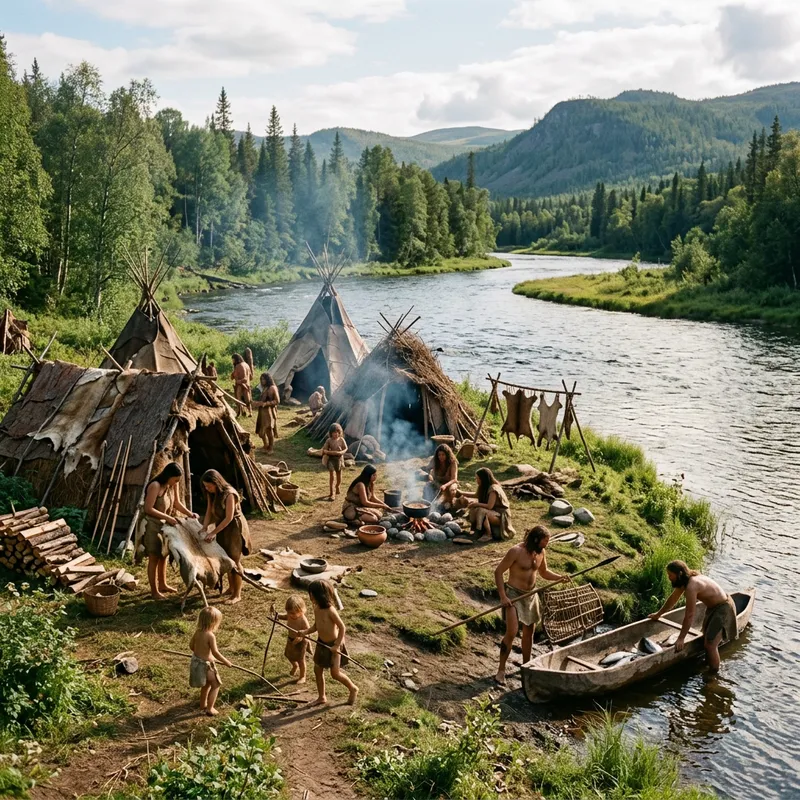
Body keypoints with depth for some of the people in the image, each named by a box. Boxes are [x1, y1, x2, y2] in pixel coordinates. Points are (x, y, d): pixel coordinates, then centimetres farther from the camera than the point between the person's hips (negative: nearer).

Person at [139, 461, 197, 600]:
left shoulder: (172, 485, -1)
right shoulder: (155, 486, -24)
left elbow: (177, 503, 11)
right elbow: (148, 508, -25)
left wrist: (190, 514, -2)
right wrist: (167, 517, -27)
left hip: (165, 525, 8)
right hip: (153, 525, -8)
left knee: (164, 555, 18)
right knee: (154, 558, -1)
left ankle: (162, 585, 33)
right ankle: (154, 591, 8)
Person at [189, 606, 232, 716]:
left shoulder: (198, 632, -4)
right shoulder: (210, 635, -27)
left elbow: (191, 646, 7)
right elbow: (215, 652, -24)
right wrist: (226, 662, -11)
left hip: (196, 661, 8)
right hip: (206, 665, -8)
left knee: (207, 684, 30)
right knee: (216, 685, 13)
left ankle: (203, 704, 44)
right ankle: (210, 708, 13)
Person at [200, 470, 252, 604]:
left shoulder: (229, 494, -26)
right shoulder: (211, 494, -1)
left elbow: (229, 518, -26)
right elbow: (209, 512, 1)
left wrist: (213, 533, -24)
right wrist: (204, 528, -13)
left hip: (234, 528, -8)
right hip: (223, 529, 8)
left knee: (234, 561, -2)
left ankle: (237, 594, 6)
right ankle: (232, 588, 31)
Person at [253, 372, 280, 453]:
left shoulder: (272, 388, -13)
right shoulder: (264, 388, 13)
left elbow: (277, 401, -15)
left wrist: (265, 403, -21)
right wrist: (257, 403, 4)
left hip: (269, 412, -9)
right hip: (262, 412, 9)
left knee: (269, 430, -1)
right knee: (261, 430, 13)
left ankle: (270, 448, 11)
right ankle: (266, 447, 27)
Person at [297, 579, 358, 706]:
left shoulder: (330, 610, -26)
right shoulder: (316, 608, -3)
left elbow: (342, 627, -22)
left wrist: (337, 645, -22)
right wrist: (306, 632, -9)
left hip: (333, 644, -8)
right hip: (321, 643, 8)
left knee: (335, 673, -1)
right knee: (317, 670, 13)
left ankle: (353, 689, 23)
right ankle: (322, 697, 29)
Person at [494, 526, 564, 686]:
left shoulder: (541, 553, 1)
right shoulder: (516, 551, -20)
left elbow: (544, 572, 19)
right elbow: (498, 572, -17)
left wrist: (560, 577, 0)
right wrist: (502, 597, -22)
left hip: (531, 595, 7)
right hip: (513, 595, -7)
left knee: (529, 632, 13)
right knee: (511, 632, -15)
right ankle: (501, 670, -5)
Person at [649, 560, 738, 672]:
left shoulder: (691, 586, -31)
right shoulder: (685, 580, -2)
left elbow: (689, 615, -29)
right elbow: (673, 599, 15)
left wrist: (681, 638, -23)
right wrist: (658, 614, 26)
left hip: (723, 608, -10)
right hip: (713, 606, 10)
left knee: (710, 645, -12)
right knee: (706, 639, 21)